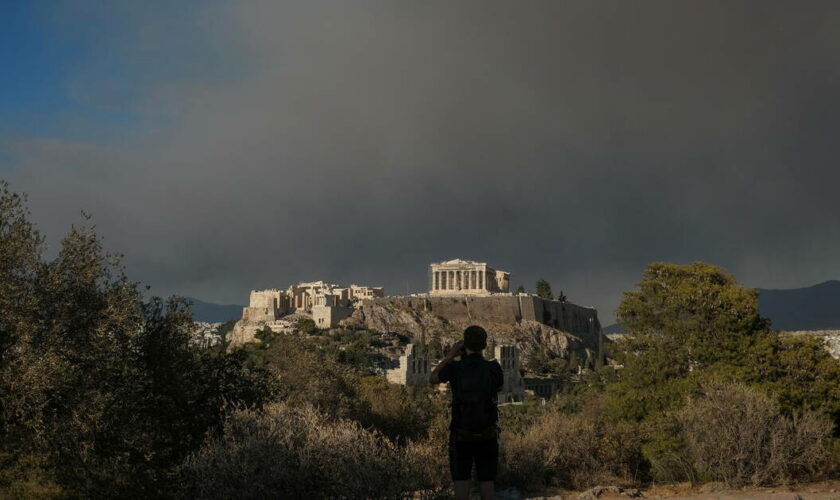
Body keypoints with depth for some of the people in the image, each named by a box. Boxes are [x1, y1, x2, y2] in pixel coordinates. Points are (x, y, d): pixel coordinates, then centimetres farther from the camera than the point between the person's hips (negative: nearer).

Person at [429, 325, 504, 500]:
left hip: (461, 436, -1)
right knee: (486, 480, 10)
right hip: (487, 436, 1)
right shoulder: (494, 367, -12)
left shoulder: (454, 368, -14)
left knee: (461, 480, 7)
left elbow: (432, 379, 7)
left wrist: (451, 355, 7)